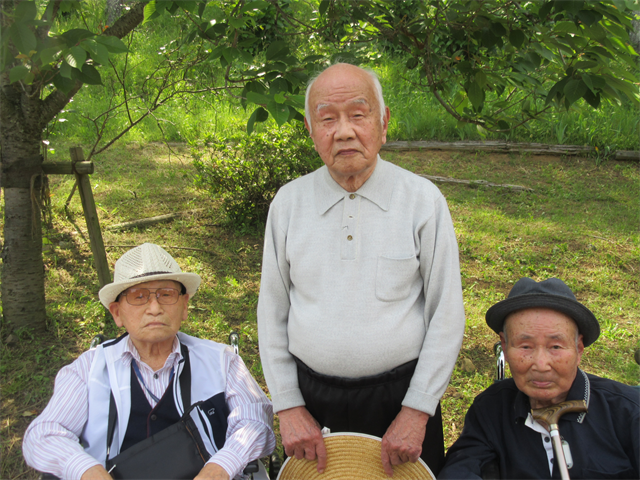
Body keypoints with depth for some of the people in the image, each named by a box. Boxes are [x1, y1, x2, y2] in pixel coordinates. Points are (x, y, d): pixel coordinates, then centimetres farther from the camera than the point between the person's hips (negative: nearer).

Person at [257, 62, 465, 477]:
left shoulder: (424, 200, -8)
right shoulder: (288, 203, -2)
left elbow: (447, 315, -6)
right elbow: (272, 312, 3)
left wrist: (417, 411, -8)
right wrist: (288, 405, 0)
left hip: (401, 395, -1)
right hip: (311, 398, 2)